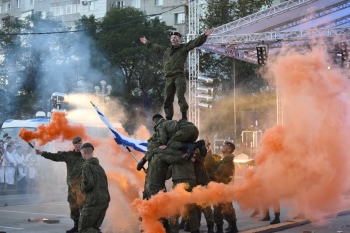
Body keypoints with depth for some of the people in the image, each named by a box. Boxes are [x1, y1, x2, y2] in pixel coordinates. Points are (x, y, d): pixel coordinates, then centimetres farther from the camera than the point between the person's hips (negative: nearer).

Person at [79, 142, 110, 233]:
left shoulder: (86, 166, -8)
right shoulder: (99, 167, 20)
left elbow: (88, 184, -21)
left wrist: (82, 188, 3)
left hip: (94, 202, -8)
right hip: (104, 201, 8)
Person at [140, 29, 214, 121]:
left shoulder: (184, 48, 8)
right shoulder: (166, 50, 25)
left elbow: (195, 42, -4)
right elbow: (155, 47, 42)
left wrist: (204, 36, -17)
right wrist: (147, 43, 52)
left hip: (179, 76, -6)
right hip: (169, 78, 6)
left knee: (180, 95, -21)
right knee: (167, 100, 4)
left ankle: (184, 116, -21)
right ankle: (169, 119, 12)